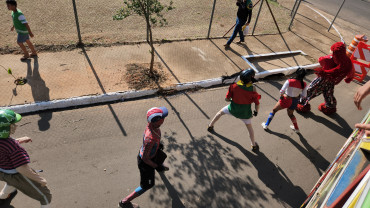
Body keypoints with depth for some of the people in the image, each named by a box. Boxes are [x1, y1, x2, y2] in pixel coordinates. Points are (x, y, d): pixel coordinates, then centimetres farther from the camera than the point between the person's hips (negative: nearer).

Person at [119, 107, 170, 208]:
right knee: (147, 185, 11)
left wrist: (158, 143, 10)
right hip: (145, 162, -8)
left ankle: (161, 166, 76)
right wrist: (156, 166, -21)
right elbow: (144, 158, -32)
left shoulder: (152, 125, -22)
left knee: (162, 156, 37)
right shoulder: (150, 139, -45)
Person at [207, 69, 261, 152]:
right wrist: (256, 112, 6)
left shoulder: (234, 86, -19)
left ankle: (211, 126, 46)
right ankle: (254, 146, 34)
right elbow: (257, 104, -14)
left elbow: (226, 99, -11)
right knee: (249, 127, 23)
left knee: (221, 112, 30)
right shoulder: (252, 89, -21)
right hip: (245, 112, -1)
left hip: (233, 109, 1)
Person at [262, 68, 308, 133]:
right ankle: (296, 128, 48)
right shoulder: (304, 85, -11)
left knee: (274, 110, 18)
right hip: (295, 101, 4)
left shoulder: (289, 81, -24)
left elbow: (282, 91, -25)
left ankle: (266, 125, 27)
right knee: (290, 114, 31)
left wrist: (281, 96, -4)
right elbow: (304, 95, -4)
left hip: (286, 100, -4)